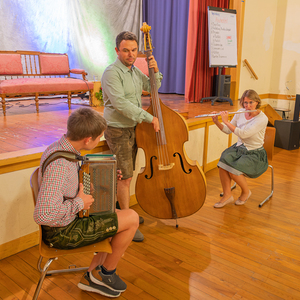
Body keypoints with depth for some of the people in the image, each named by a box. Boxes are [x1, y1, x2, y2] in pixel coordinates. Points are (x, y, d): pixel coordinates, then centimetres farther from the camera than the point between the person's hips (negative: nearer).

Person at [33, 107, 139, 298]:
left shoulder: (63, 146, -1)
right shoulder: (59, 164, -32)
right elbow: (43, 215, -38)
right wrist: (79, 203, -24)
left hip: (71, 218, 10)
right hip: (62, 232, -10)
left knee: (118, 220, 21)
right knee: (132, 218, -9)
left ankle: (93, 277, 26)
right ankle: (106, 271, 15)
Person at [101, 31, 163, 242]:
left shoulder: (135, 71, 10)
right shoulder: (112, 73, -17)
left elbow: (152, 87, 21)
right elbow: (120, 103, -27)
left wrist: (155, 71, 1)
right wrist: (149, 117, -25)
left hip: (133, 128, 8)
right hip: (118, 131, -8)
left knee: (127, 175, 16)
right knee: (125, 177, -6)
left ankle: (125, 211, 32)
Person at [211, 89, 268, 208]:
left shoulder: (262, 119, -19)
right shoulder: (240, 113, 1)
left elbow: (243, 134, -30)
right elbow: (228, 130, 6)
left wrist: (226, 121, -25)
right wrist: (216, 122, -10)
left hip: (254, 154, -5)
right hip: (239, 148, 5)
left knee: (234, 170, -27)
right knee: (222, 163, -23)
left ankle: (246, 192, 5)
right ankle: (227, 195, -7)